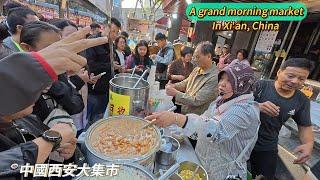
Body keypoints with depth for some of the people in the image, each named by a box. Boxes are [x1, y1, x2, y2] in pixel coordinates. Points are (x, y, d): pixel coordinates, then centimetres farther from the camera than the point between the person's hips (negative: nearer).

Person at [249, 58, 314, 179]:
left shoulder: (302, 101, -2)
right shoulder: (261, 86, -16)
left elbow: (305, 126, 7)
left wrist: (309, 144, -14)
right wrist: (257, 106, -40)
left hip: (268, 149, 3)